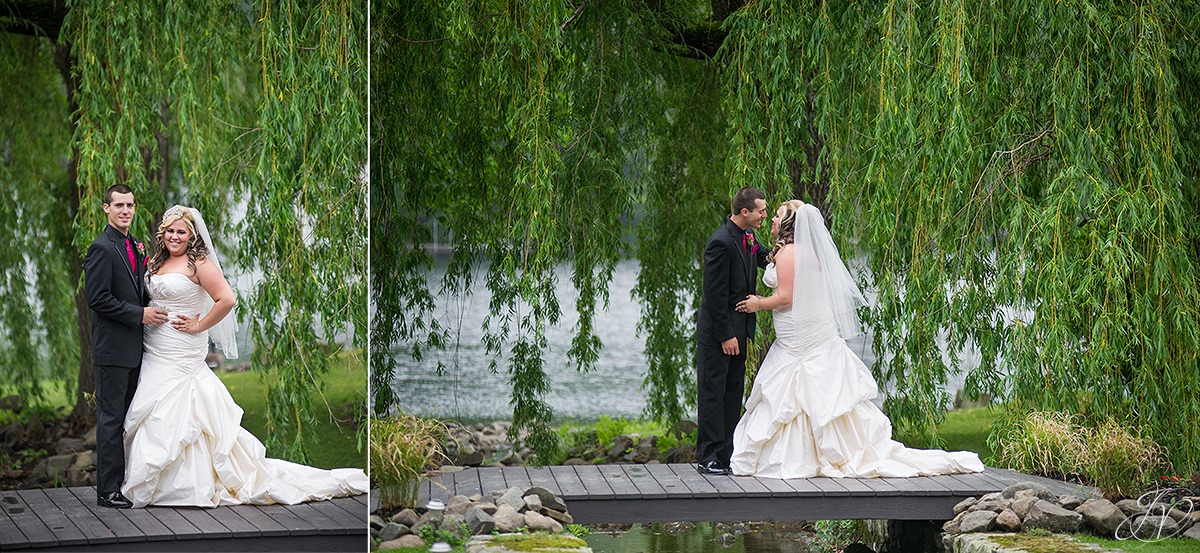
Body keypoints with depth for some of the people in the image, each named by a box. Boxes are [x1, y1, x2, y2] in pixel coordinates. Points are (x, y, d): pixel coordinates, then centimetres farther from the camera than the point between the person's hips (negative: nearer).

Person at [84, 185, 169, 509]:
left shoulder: (135, 246, 15)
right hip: (112, 349, -8)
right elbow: (98, 299, -18)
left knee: (128, 418, 11)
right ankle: (108, 491, -3)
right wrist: (140, 314, -16)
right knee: (111, 419, -6)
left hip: (133, 348, 8)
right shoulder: (101, 248, -11)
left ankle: (127, 482, 17)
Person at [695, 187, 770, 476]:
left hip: (738, 328, 9)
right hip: (717, 331, -9)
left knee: (734, 390, 12)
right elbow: (715, 294, -21)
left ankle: (726, 453, 19)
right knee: (713, 392, -3)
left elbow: (767, 259, 21)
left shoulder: (747, 235, 5)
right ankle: (708, 458, 2)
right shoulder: (721, 243, -22)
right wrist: (725, 335, -19)